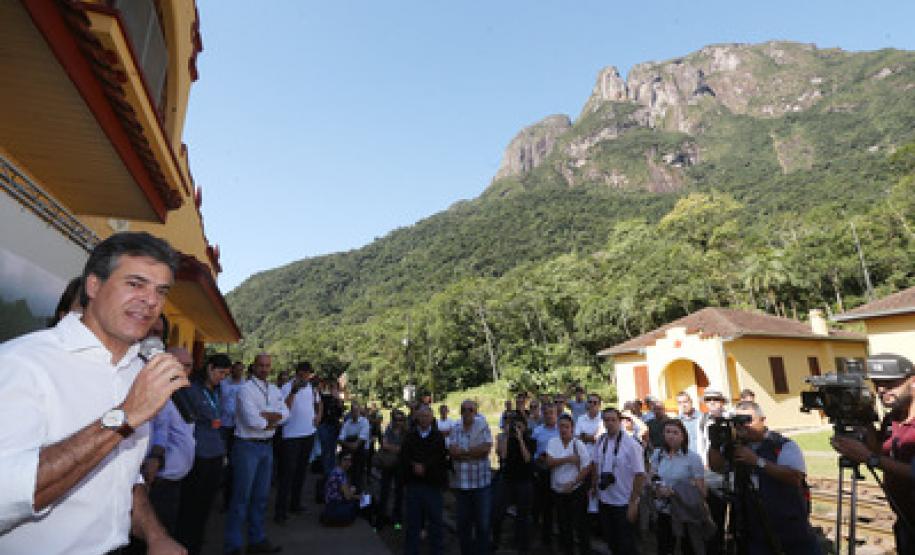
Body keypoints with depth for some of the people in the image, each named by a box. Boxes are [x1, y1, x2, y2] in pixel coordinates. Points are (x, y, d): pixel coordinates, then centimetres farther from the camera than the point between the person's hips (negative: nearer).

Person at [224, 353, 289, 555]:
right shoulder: (246, 389, -12)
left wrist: (266, 415, -19)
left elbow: (285, 413, -3)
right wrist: (274, 421, -7)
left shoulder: (275, 390, 8)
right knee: (242, 496, 3)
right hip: (248, 446, -7)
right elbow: (252, 421, -21)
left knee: (261, 496, 16)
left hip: (267, 446, 7)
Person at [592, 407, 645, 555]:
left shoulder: (631, 445, -20)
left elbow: (640, 475, -19)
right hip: (604, 500, 5)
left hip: (624, 503, -5)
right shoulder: (600, 441, -4)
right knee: (610, 541, 20)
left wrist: (633, 503, -18)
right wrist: (594, 486, 13)